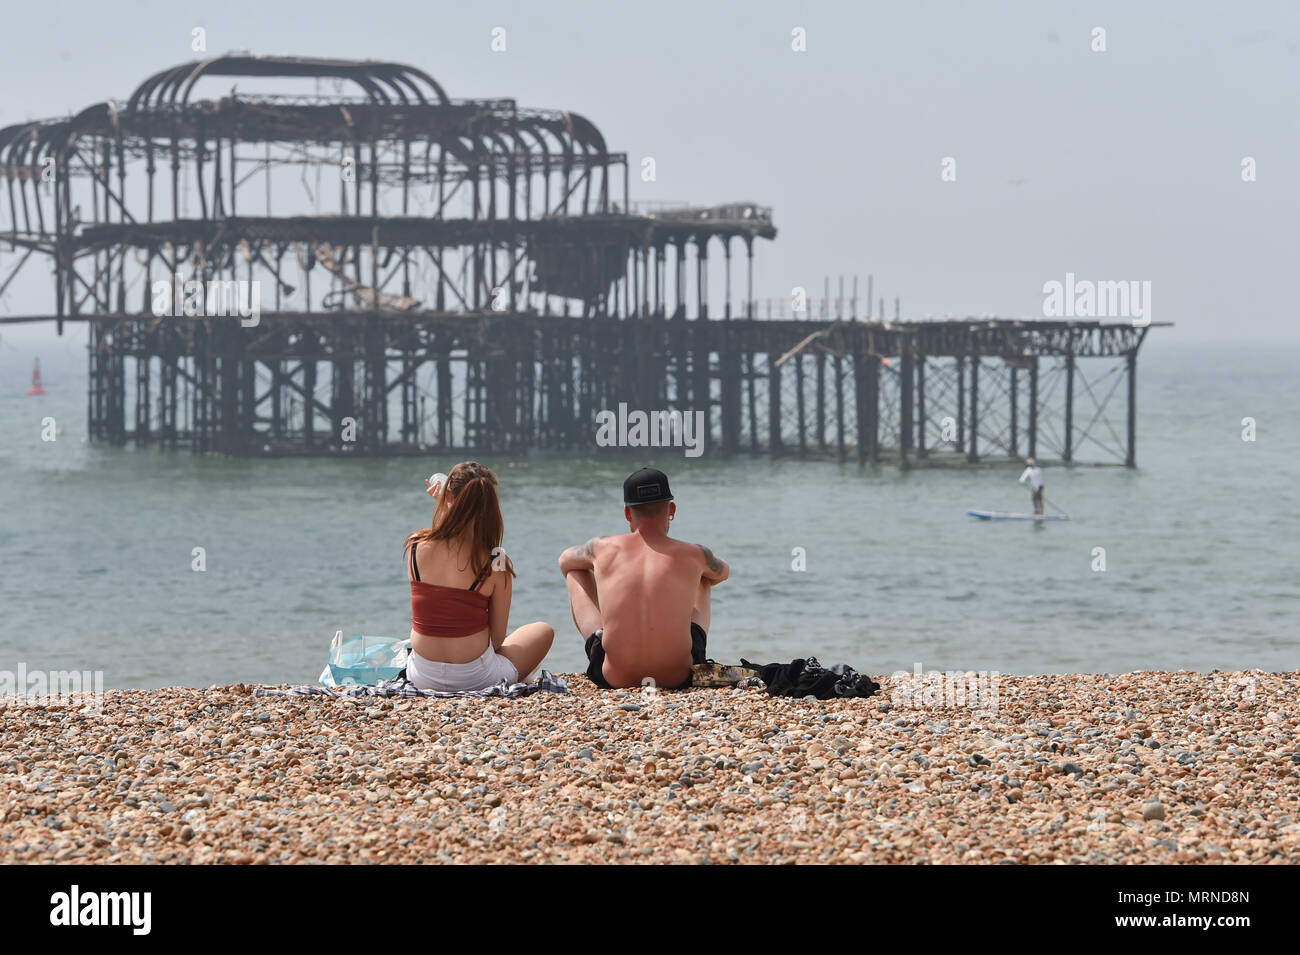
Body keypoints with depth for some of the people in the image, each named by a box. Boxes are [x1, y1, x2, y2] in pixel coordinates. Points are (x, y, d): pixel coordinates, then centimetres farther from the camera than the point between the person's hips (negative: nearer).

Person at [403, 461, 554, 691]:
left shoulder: (416, 546, -11)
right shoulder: (495, 564, -17)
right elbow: (498, 637, -10)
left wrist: (441, 506, 20)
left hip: (423, 677, 3)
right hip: (475, 678, -3)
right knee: (544, 631, 25)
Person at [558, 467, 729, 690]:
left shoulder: (603, 548, -1)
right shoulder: (693, 556, -2)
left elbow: (565, 560, 26)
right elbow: (723, 572, 26)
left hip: (614, 678, 0)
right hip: (679, 676, 0)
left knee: (575, 571, 24)